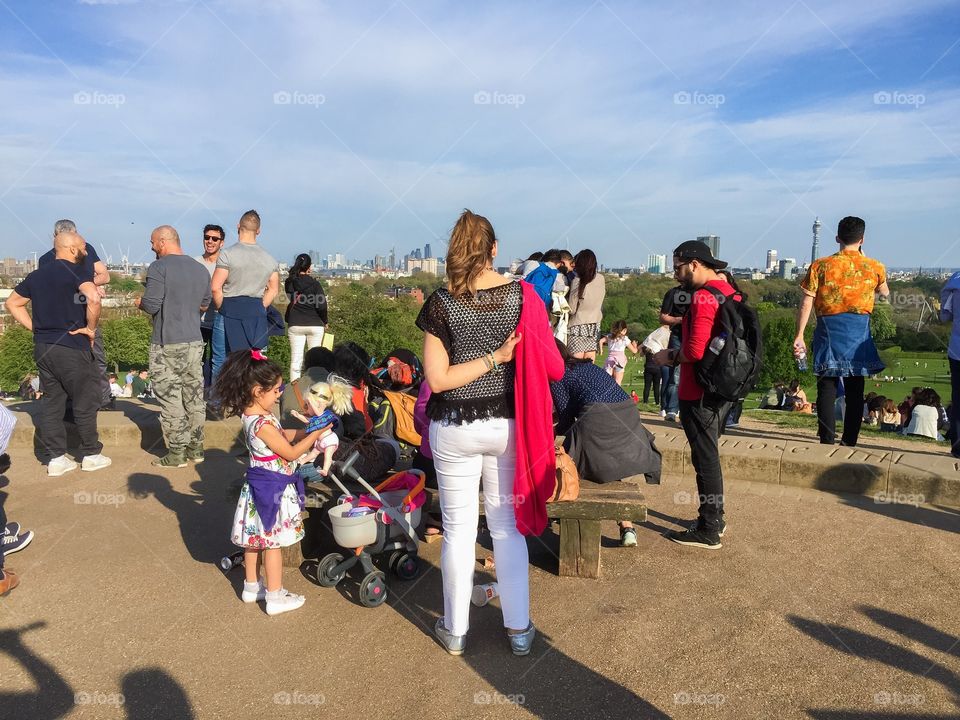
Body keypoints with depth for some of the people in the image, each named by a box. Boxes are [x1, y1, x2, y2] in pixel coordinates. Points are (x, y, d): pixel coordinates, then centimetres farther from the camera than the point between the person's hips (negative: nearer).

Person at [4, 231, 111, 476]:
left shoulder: (37, 274, 12)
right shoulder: (76, 271, -10)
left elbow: (13, 303, 19)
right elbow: (93, 298, -28)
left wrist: (35, 327, 13)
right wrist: (90, 328, -15)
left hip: (42, 348, 7)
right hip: (72, 348, -7)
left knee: (51, 402, 12)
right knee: (85, 403, 5)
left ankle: (56, 458, 15)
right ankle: (91, 455, 14)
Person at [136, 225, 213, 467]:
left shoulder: (158, 268, -11)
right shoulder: (201, 269, 9)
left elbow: (151, 306, -15)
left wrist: (139, 302, 5)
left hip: (167, 344, -6)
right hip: (195, 341, 6)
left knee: (170, 397, 0)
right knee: (194, 395, 11)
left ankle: (177, 453, 4)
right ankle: (196, 448, 18)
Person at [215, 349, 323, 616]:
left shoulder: (250, 416, 2)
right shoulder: (263, 424, -28)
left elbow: (283, 435, 11)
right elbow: (291, 453, -19)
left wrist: (307, 431, 4)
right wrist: (315, 434, -11)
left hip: (259, 485, 9)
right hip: (273, 490, -9)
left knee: (255, 539, 20)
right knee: (272, 543, 3)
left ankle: (251, 587, 35)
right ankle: (275, 598, 15)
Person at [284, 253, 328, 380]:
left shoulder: (289, 282, 2)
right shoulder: (314, 283, -7)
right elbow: (322, 305, -12)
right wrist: (324, 321, 3)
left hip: (295, 325, 2)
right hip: (315, 325, -2)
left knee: (295, 359, 3)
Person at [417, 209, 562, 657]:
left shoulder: (441, 304, -10)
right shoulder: (523, 296, -5)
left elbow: (437, 379, -13)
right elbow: (551, 366, -4)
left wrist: (493, 356, -10)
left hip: (455, 429, -2)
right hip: (508, 425, 2)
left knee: (458, 529, 11)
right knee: (508, 526, 15)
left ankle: (455, 631, 26)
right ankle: (519, 629, 25)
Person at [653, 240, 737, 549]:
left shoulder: (703, 297, -18)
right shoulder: (729, 292, 11)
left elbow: (696, 349, -26)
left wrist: (671, 356, -8)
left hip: (699, 393, -9)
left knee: (705, 457, 0)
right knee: (708, 454, 20)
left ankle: (708, 532, 11)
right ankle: (714, 518, 32)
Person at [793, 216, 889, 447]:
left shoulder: (820, 266, -3)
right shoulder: (875, 267, 3)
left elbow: (807, 303, -7)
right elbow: (885, 293, 23)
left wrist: (799, 335, -4)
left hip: (829, 332, -1)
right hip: (859, 333, 1)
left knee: (827, 387, 3)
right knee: (855, 390, 9)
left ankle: (827, 440, 1)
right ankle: (849, 442, 13)